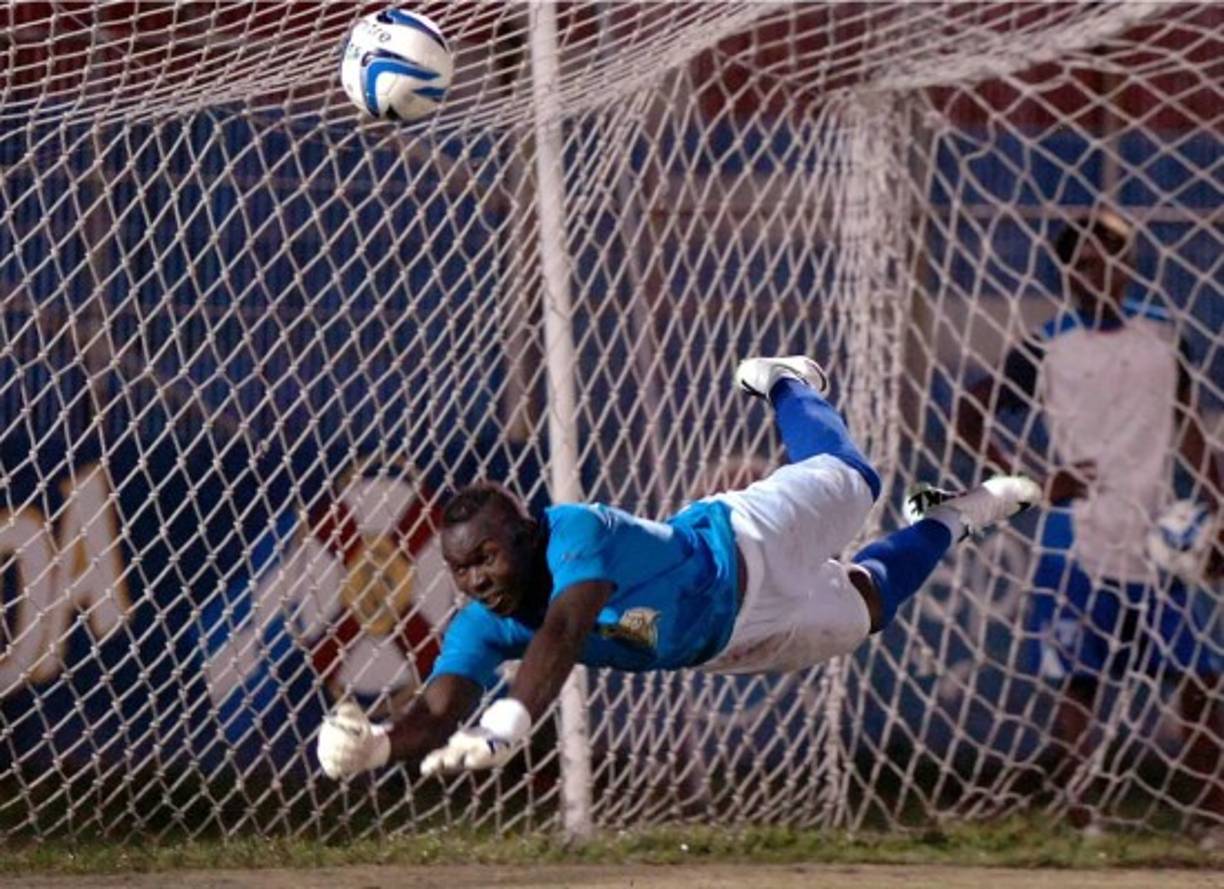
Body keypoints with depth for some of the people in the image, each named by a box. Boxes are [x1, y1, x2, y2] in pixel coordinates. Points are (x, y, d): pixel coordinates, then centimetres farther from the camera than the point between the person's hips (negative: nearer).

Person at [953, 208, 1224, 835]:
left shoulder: (1161, 336, 8)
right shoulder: (1047, 350, -3)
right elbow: (968, 415, -1)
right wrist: (1030, 482, -9)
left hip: (1154, 543, 3)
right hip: (1078, 542, -3)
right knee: (1079, 678, -2)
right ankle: (1076, 807, 2)